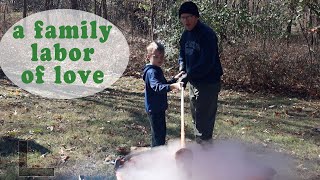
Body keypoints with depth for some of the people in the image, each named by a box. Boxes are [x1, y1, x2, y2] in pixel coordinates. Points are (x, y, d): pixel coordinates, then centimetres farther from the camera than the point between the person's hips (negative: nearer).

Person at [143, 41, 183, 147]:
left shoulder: (157, 70, 12)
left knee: (161, 131, 22)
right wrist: (173, 86, -53)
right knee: (158, 134, -5)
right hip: (154, 109, -11)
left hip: (159, 107, 11)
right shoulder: (151, 72, -22)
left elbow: (163, 85, 23)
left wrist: (174, 79, 10)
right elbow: (157, 87, -40)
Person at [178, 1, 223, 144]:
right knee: (196, 116, 18)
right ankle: (199, 143, 32)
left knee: (204, 117, -7)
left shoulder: (207, 34, -20)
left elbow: (207, 62, -26)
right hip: (194, 82, 9)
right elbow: (182, 55, 19)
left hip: (208, 82, -9)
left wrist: (188, 76, -24)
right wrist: (182, 71, 2)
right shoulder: (186, 35, 7)